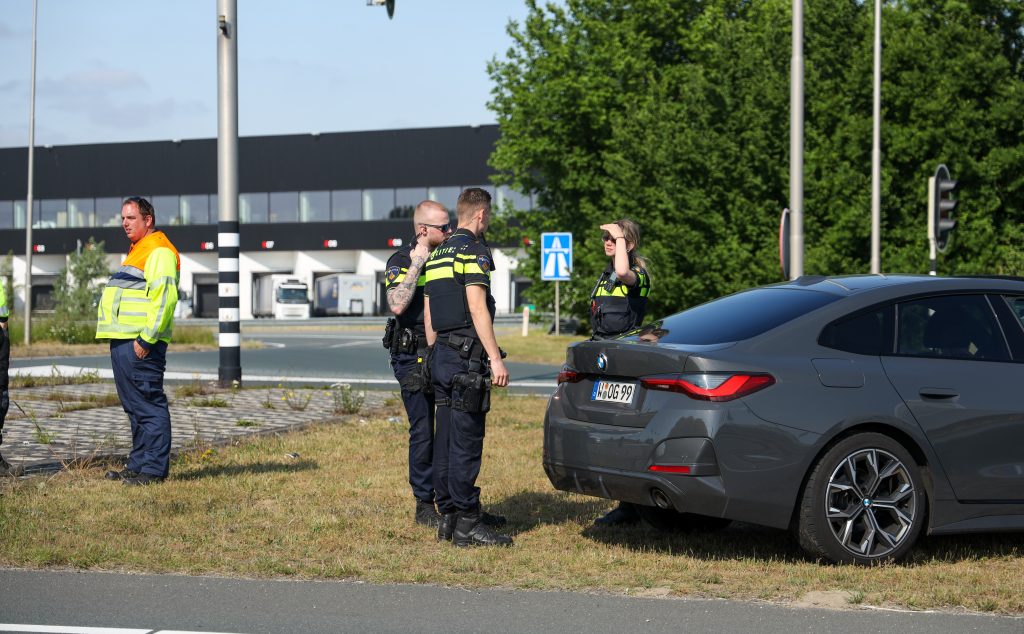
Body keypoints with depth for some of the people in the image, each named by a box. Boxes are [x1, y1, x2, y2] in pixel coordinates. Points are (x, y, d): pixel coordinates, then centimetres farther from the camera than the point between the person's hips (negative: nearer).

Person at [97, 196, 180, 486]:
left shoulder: (159, 251, -11)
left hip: (140, 343, -11)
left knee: (148, 405, -9)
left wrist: (146, 338, -24)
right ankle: (138, 464, 20)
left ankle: (153, 468, -8)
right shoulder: (138, 251, 24)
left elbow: (165, 298, -21)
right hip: (124, 341, 11)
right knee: (135, 407, 14)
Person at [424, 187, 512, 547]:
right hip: (467, 356, -9)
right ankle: (467, 524, -7)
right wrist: (495, 358, -19)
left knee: (446, 439, 10)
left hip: (442, 355, 9)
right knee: (466, 441, -8)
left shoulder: (437, 254, 18)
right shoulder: (473, 250, -10)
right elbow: (477, 307, -18)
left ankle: (448, 517, 15)